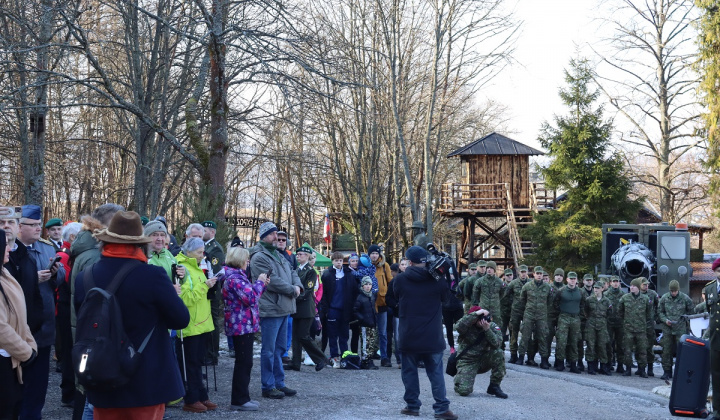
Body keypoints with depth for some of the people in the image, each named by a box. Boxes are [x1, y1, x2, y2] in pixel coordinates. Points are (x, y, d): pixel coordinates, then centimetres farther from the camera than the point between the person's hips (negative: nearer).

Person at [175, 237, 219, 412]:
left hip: (202, 324, 9)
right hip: (189, 326, -9)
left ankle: (201, 397, 20)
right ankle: (191, 400, 6)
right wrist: (204, 285, -22)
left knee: (197, 362, 14)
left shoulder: (196, 268, 15)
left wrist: (210, 286, 6)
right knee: (190, 364, -1)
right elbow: (186, 298, -22)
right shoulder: (183, 268, -13)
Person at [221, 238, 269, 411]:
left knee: (244, 362, 15)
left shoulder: (237, 275, 16)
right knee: (244, 362, -5)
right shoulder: (234, 278, -17)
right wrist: (259, 282, -11)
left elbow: (249, 296, 23)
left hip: (244, 325, 11)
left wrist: (262, 285, 11)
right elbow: (251, 298, -24)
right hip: (242, 325, -11)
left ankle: (241, 397, 22)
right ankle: (239, 400, 1)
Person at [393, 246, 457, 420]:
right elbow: (445, 297, 12)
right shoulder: (437, 280, -6)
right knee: (436, 373, 7)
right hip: (432, 336, 1)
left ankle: (412, 406, 14)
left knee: (409, 371, 11)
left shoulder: (400, 280, -7)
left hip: (409, 336, -1)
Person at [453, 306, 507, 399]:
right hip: (468, 361, -3)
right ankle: (459, 378, 18)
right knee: (464, 391, -23)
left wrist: (487, 329, -32)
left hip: (484, 360, 3)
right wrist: (476, 314, -38)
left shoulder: (492, 326, -7)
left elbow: (497, 344, -21)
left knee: (498, 353, -26)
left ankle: (494, 386, -9)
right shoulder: (468, 326, -13)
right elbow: (458, 326, -38)